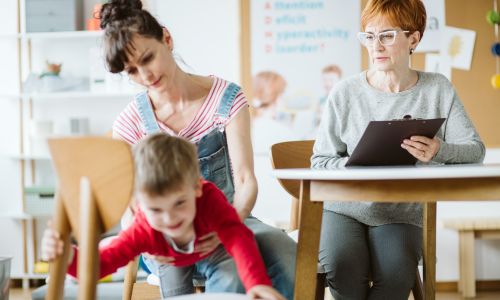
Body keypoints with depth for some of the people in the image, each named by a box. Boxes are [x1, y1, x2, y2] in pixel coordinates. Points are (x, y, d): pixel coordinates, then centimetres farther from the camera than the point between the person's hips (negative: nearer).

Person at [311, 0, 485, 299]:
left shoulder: (438, 90, 1)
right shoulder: (345, 93, -3)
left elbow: (475, 149, -5)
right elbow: (320, 161, 0)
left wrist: (439, 151, -27)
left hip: (400, 215, 1)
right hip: (343, 209, 0)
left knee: (397, 274, -31)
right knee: (344, 268, -32)